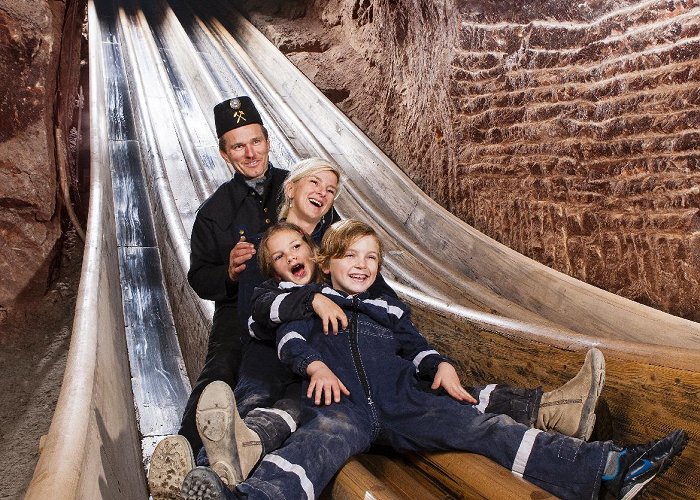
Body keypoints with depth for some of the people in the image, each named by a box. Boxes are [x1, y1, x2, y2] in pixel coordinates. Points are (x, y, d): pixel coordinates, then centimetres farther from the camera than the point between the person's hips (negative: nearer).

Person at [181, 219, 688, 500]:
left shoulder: (390, 306, 30)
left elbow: (414, 345, 24)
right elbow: (289, 337, 4)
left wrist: (441, 365, 3)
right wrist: (315, 364, -15)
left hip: (402, 402, 3)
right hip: (342, 403, -3)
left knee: (482, 427, -13)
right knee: (317, 445, -38)